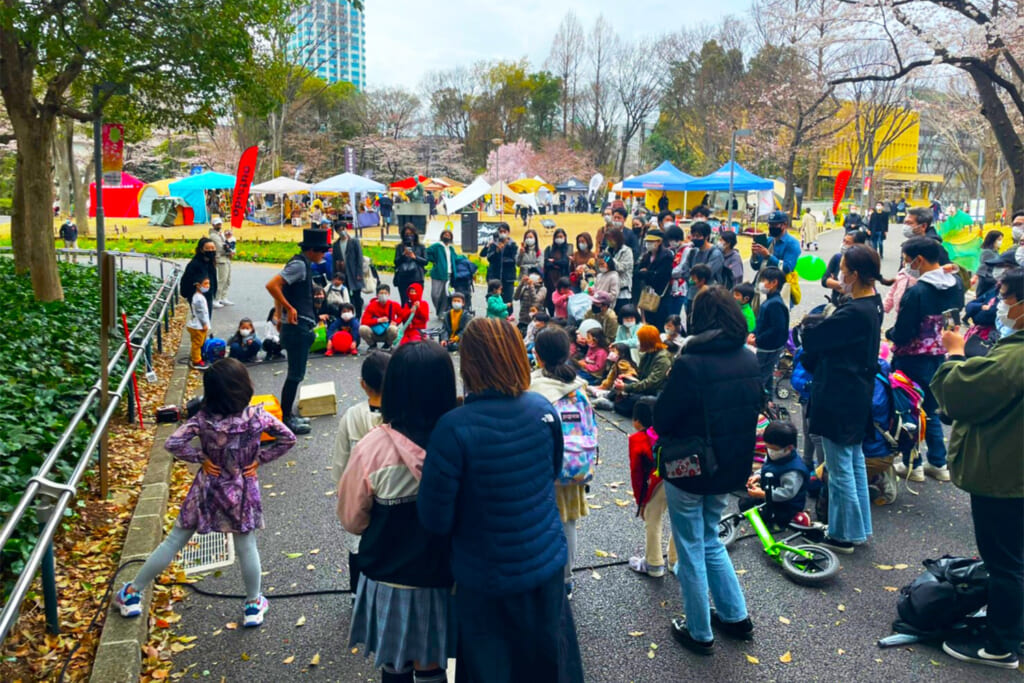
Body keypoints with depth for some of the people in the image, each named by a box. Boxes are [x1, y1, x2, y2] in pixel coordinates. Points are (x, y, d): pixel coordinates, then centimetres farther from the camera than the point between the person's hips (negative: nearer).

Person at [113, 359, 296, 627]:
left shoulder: (204, 419, -20)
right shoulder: (257, 417, -18)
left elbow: (172, 443, -26)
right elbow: (288, 439, -12)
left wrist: (200, 458, -13)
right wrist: (260, 458, -6)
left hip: (207, 490, 0)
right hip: (243, 492, 0)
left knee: (174, 541, 15)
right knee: (247, 548, 15)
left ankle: (132, 593, 30)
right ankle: (253, 606, 29)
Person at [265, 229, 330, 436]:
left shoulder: (303, 264, 14)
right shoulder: (299, 264, -16)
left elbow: (280, 287, 24)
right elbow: (272, 285, -26)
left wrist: (280, 312, 20)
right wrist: (289, 308, -20)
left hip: (300, 327, 10)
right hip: (297, 327, -10)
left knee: (296, 374, 16)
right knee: (295, 375, -3)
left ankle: (287, 415, 25)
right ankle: (285, 419, 6)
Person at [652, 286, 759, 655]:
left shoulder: (690, 364, -24)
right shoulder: (749, 361, -4)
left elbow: (661, 420, -16)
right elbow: (750, 411, 10)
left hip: (687, 471, -6)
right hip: (729, 469, 6)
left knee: (691, 551, 11)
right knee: (710, 541, 26)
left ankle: (699, 632, 24)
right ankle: (736, 617, 33)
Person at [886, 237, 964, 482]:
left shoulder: (916, 292, -24)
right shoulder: (956, 285, -1)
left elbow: (901, 334, -21)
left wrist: (888, 333, -2)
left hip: (913, 360, -7)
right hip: (942, 357, 7)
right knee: (931, 411, 20)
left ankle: (913, 466, 18)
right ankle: (939, 464, 25)